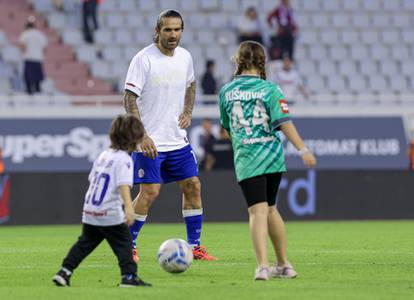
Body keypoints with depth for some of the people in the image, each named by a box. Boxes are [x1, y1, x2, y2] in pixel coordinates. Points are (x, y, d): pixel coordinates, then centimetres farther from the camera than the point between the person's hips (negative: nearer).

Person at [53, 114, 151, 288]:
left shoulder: (103, 155, 13)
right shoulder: (124, 159, -12)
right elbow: (123, 185, -25)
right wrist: (128, 207, -35)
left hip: (89, 212, 7)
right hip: (110, 213, -7)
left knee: (85, 243, 17)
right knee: (123, 243, 2)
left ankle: (64, 272, 13)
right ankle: (129, 276, -5)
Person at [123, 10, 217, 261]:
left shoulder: (185, 57, 4)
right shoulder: (144, 59, -15)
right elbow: (130, 99, -15)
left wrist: (188, 111, 6)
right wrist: (142, 136, -22)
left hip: (178, 139, 6)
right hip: (150, 141, -6)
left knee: (193, 186, 4)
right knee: (150, 192, -11)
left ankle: (194, 246, 14)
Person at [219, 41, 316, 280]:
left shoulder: (227, 91, 5)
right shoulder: (270, 89, -2)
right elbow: (284, 122, -13)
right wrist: (303, 149, -16)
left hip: (246, 160, -1)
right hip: (273, 157, 1)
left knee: (258, 211, -9)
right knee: (270, 209, 17)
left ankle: (262, 266, -25)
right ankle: (283, 265, 25)